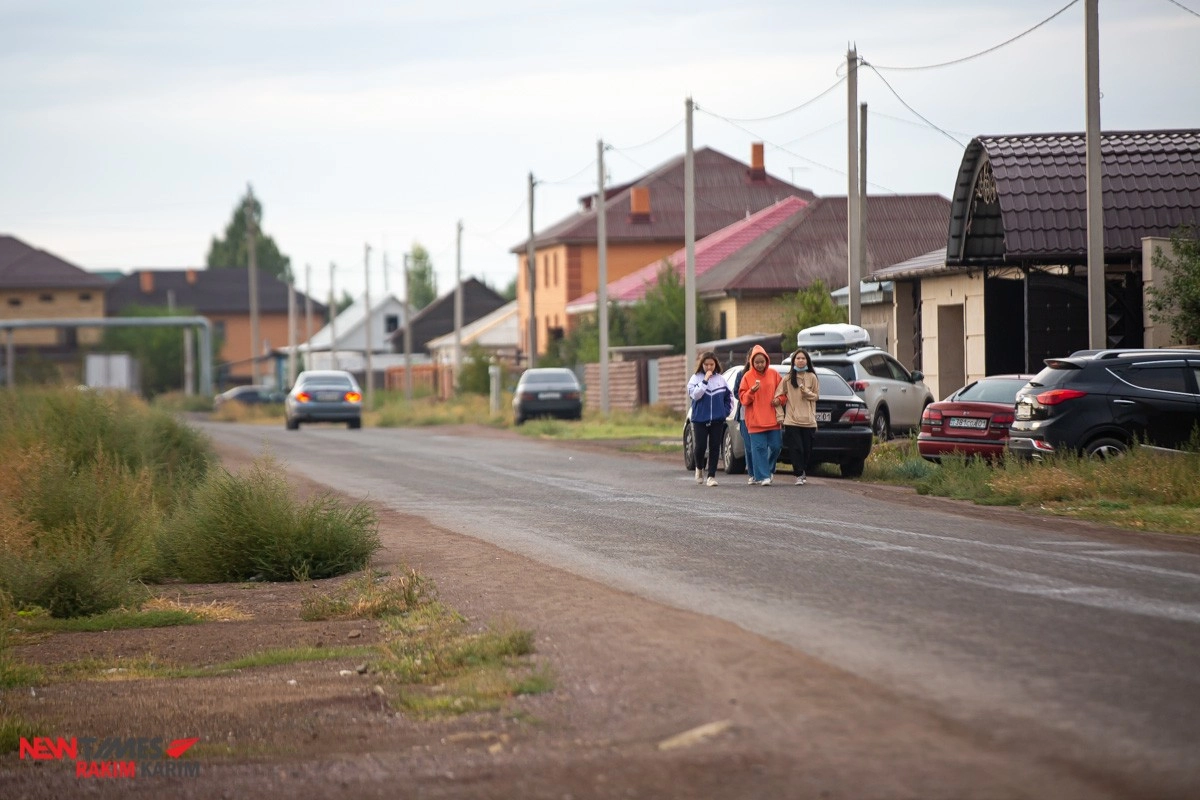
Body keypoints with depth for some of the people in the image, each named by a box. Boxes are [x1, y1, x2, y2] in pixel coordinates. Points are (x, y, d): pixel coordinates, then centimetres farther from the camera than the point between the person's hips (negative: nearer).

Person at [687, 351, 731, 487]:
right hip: (700, 419, -2)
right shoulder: (696, 379, 0)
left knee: (715, 448, 0)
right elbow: (695, 395, -16)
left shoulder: (721, 379, 6)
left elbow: (729, 398, 16)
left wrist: (725, 411, 4)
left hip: (717, 420, 2)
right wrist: (705, 380, -18)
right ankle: (699, 468, 24)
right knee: (701, 447, -5)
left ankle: (712, 476, 5)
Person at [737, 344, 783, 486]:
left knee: (775, 446, 3)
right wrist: (752, 392, -18)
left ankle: (768, 470, 26)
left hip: (772, 419, 3)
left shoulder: (774, 374, 6)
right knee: (759, 448, -6)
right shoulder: (748, 377, 0)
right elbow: (743, 398, 0)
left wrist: (779, 400, -5)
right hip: (755, 420, -2)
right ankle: (762, 477, -5)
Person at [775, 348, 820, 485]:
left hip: (808, 420, 1)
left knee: (807, 449, 5)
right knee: (796, 448, -9)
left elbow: (816, 396, 10)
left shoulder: (812, 377, 6)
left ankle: (801, 472, 24)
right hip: (792, 419, -1)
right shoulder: (788, 378, 3)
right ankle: (799, 475, -4)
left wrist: (807, 393, -10)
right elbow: (779, 396, 4)